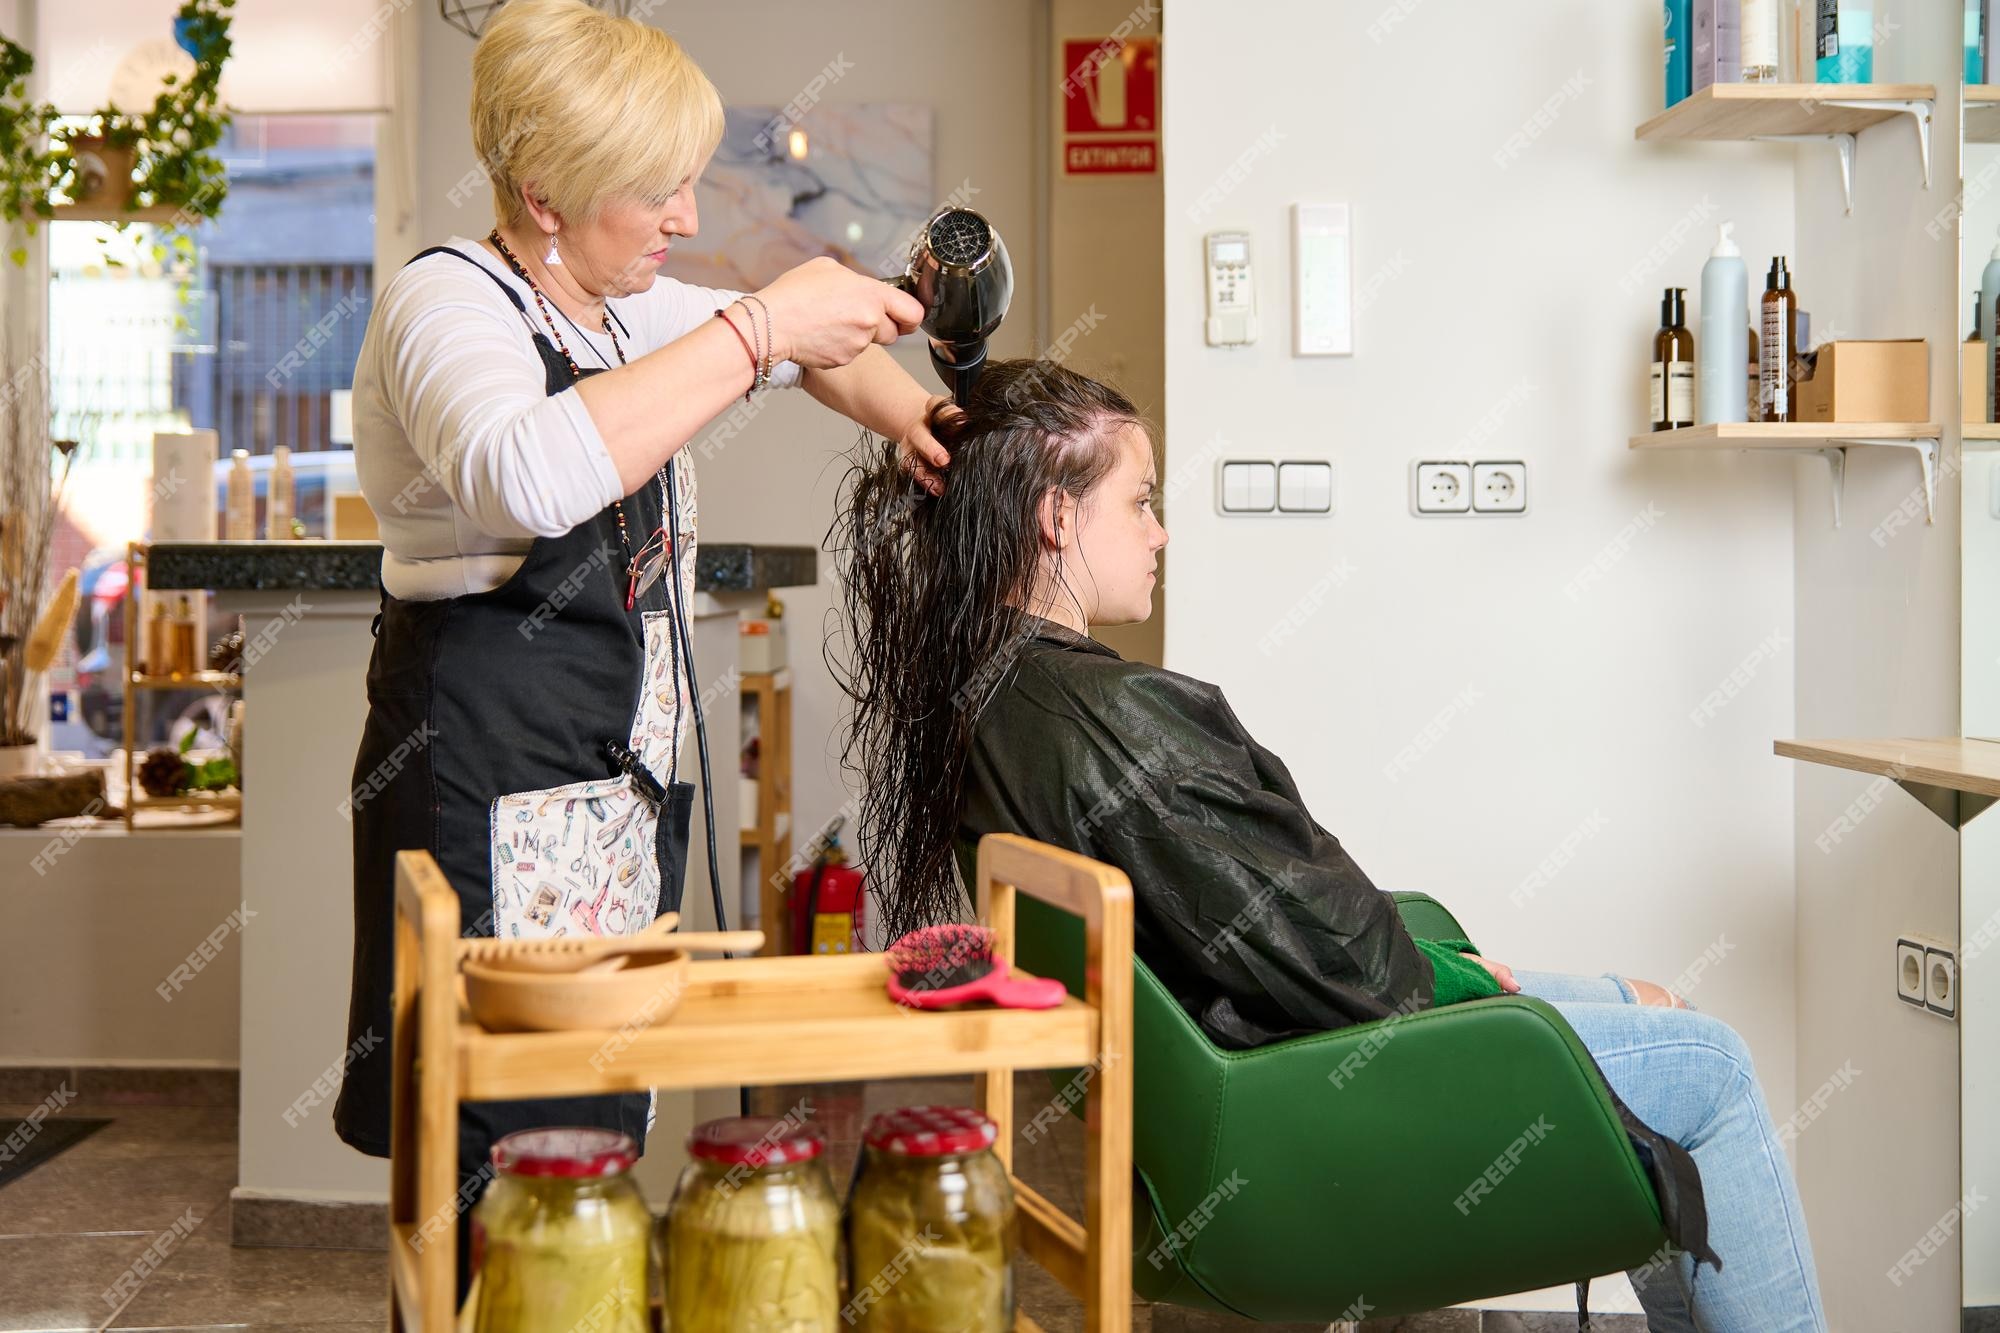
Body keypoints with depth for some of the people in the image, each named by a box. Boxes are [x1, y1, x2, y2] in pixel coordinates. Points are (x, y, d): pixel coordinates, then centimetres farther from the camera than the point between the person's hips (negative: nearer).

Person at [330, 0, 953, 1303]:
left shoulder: (617, 303, 14)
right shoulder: (447, 301, -12)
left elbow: (807, 344, 31)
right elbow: (527, 476, -36)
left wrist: (903, 408, 9)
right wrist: (757, 329, -31)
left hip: (625, 773, 9)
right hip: (495, 783, -8)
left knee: (600, 1130, 11)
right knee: (500, 1172, -8)